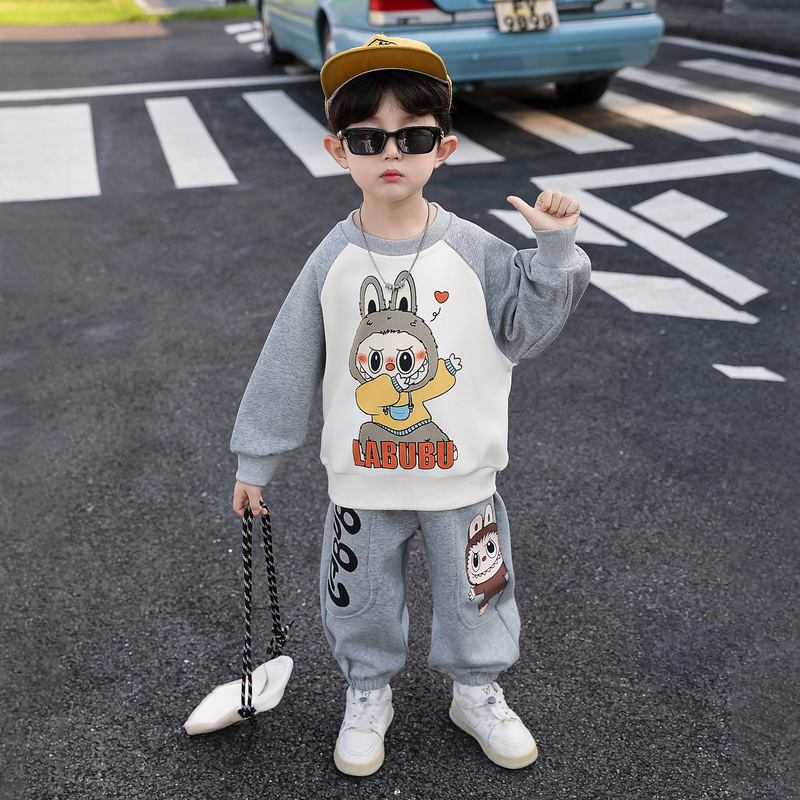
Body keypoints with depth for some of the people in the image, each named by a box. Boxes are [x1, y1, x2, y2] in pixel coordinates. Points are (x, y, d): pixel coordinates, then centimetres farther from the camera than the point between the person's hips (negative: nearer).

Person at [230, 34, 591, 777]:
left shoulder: (472, 250, -9)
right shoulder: (333, 261, -9)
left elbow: (528, 327, -4)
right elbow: (288, 364, -3)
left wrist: (555, 251, -17)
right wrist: (255, 459, 2)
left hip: (462, 473, 0)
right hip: (362, 478, 0)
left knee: (473, 591, 18)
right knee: (360, 597, 17)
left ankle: (476, 692, 45)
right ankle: (368, 694, 44)